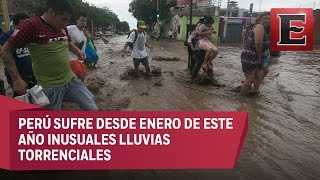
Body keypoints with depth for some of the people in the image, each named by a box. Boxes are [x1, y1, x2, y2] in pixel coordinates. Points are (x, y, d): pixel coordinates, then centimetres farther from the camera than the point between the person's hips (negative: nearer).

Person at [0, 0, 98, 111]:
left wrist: (78, 52, 7)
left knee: (92, 109, 7)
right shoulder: (31, 25, -14)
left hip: (70, 79, 6)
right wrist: (17, 79, -15)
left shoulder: (62, 27, 5)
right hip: (49, 86, -6)